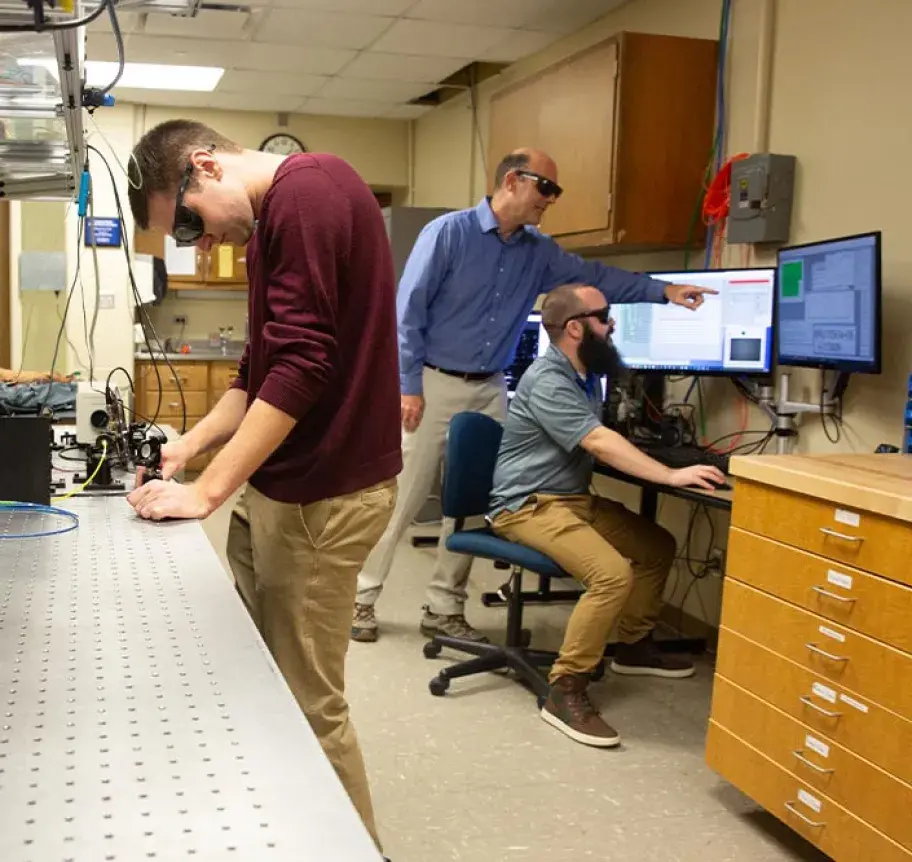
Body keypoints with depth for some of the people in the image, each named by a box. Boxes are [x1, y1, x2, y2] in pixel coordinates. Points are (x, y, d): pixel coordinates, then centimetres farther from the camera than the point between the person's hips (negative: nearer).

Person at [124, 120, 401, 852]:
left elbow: (302, 363, -24)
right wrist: (189, 446, 10)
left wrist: (208, 490, -19)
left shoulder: (307, 191, -17)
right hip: (283, 484, 10)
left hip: (322, 493, -10)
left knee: (307, 704, 2)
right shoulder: (274, 220, 16)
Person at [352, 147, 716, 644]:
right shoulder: (448, 232, -10)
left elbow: (596, 277, 11)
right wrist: (409, 387, -15)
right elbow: (407, 311, -11)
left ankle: (444, 610, 18)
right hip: (433, 385, -6)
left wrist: (664, 291, 1)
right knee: (400, 499, -1)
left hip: (489, 391, 6)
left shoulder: (538, 252, 9)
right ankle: (360, 600, 13)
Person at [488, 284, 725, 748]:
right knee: (613, 573, -29)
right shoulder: (548, 381, -21)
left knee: (658, 545, 14)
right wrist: (671, 476, -33)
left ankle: (633, 645, 31)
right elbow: (600, 443, -30)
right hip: (530, 506, -10)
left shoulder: (584, 374, 11)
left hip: (575, 498, 10)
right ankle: (565, 691, -21)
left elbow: (599, 441, 20)